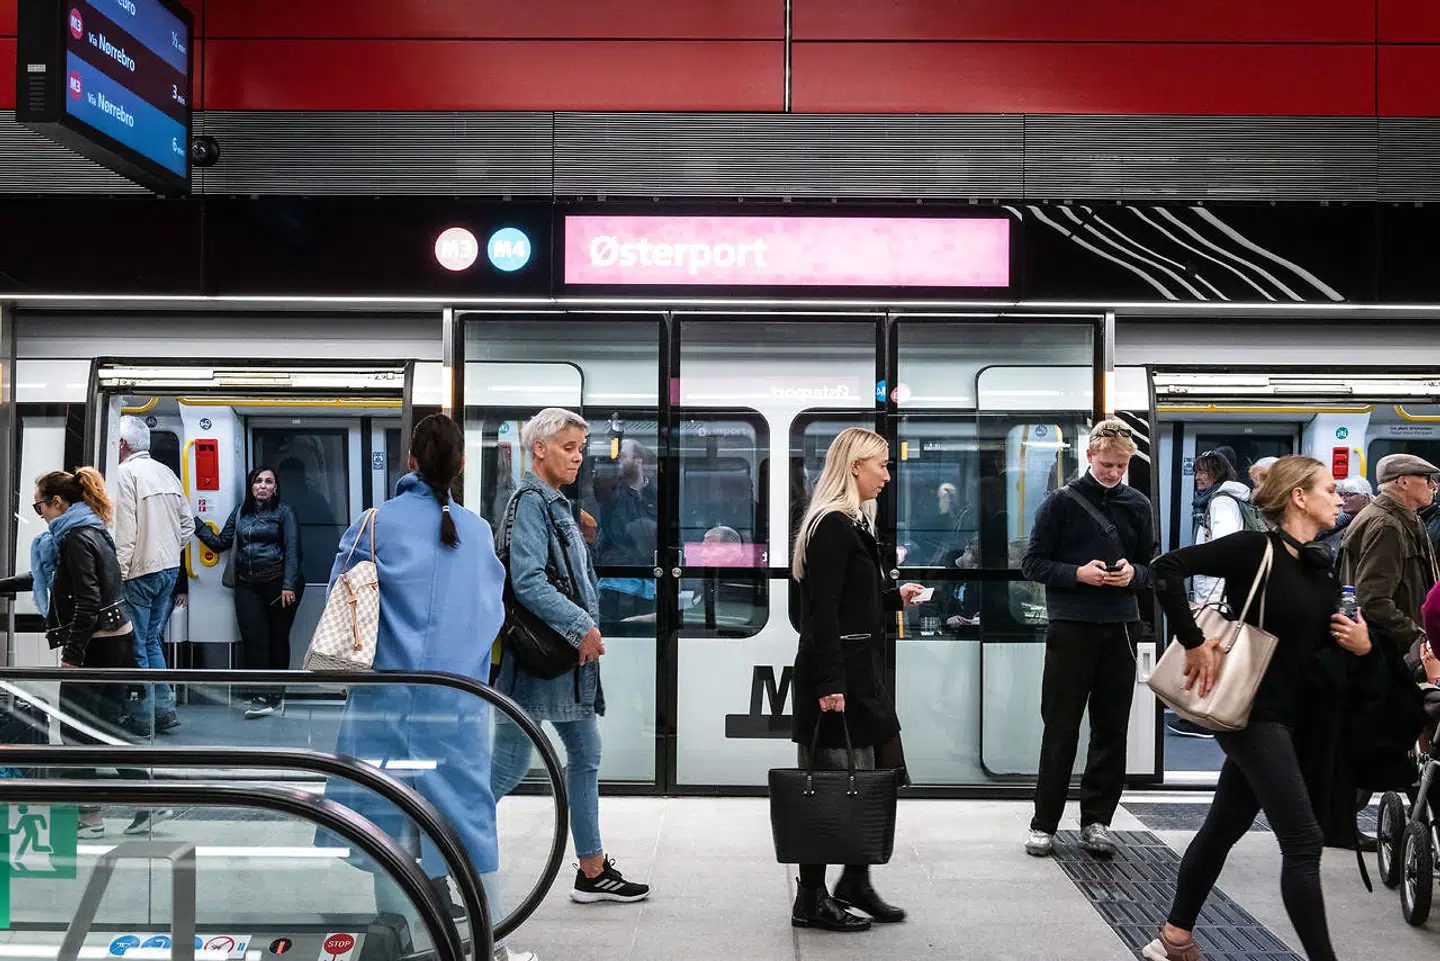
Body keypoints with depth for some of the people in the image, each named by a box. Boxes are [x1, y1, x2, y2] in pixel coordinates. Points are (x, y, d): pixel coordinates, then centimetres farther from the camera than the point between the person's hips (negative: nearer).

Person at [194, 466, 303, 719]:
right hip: (247, 585, 3)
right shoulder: (240, 512, 14)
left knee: (277, 638, 3)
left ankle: (275, 693, 15)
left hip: (277, 583, -3)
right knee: (253, 639, -7)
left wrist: (288, 585, -13)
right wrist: (196, 524, 5)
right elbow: (221, 543, 13)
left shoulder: (283, 512, 1)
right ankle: (263, 697, -8)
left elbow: (292, 551, -6)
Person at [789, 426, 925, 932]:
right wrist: (830, 684, -24)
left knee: (884, 775, 14)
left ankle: (855, 882, 25)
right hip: (837, 675, -10)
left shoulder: (853, 524, 17)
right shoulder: (832, 526, -14)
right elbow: (822, 611, -20)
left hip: (863, 674, 10)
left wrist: (894, 597, 20)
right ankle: (811, 900, 9)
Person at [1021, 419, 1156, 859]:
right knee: (1060, 730, 2)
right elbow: (1033, 563, -2)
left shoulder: (1138, 505, 9)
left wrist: (1134, 573, -7)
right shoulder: (1062, 501, -2)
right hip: (1072, 628, -3)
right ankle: (1044, 822, 11)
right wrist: (1078, 574, -16)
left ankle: (1096, 819, 19)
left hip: (1121, 628, 4)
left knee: (1111, 730, 8)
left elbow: (1152, 566, 15)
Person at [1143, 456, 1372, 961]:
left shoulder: (1321, 568, 10)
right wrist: (1194, 643, -22)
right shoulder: (1255, 548, -15)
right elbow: (1169, 567, -21)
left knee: (1225, 826, 16)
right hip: (1253, 712, -9)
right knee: (1303, 841, -9)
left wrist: (1360, 645, -3)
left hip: (1293, 716, 9)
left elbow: (1322, 641, 18)